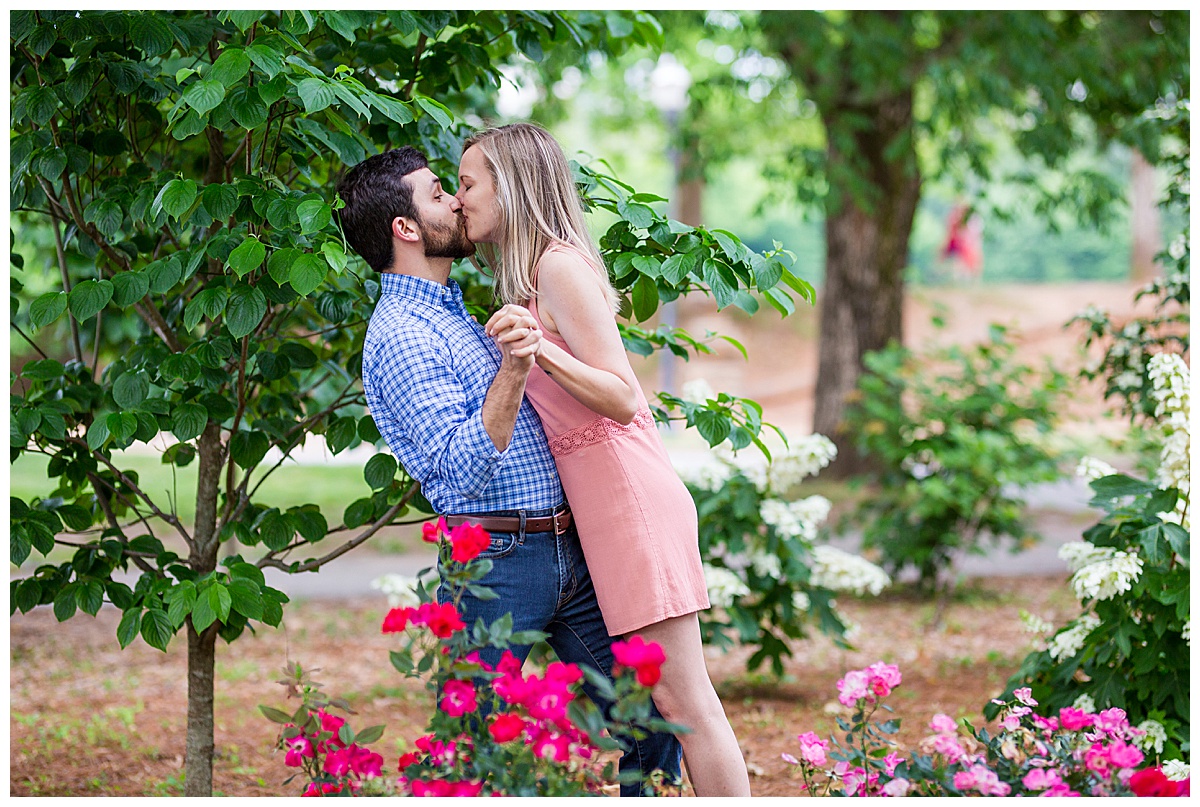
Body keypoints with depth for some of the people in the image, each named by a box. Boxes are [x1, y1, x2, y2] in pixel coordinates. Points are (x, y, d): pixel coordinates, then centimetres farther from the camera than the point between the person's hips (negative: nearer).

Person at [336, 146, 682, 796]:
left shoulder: (453, 312, 20)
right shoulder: (398, 334, -13)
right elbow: (463, 470, -24)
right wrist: (512, 371, -34)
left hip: (566, 550, 9)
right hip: (496, 560, -9)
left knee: (652, 720, 6)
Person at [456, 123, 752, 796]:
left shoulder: (560, 266, -12)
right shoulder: (530, 276, 16)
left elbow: (623, 399, -17)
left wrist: (542, 352, -28)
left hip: (631, 498, -9)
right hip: (617, 505, 9)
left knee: (681, 697, -9)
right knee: (674, 697, 9)